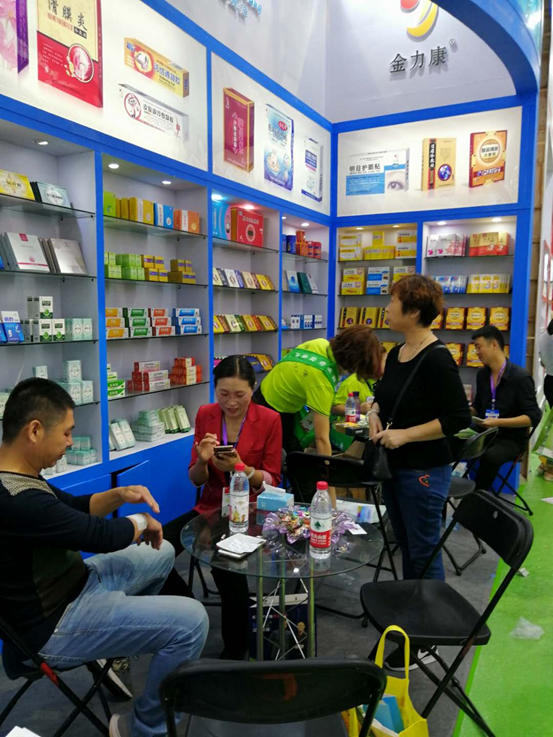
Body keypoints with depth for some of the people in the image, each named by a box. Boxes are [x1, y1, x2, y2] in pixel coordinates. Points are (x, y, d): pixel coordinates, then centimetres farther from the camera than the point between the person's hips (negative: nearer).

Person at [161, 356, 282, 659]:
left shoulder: (269, 420, -9)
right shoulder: (205, 415, 0)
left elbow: (272, 480, -5)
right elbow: (196, 479, 2)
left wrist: (241, 468, -24)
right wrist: (202, 461, -21)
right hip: (210, 508, 4)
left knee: (227, 564, -31)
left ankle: (236, 650, -2)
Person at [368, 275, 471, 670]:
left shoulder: (437, 359, -19)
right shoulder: (396, 354, 5)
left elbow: (458, 418, -19)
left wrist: (405, 435, -21)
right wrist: (375, 413, -2)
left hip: (424, 472, -8)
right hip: (394, 468, 8)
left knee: (424, 554, 6)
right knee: (407, 549, 20)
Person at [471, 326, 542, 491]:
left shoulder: (520, 377, -12)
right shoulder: (482, 374, 8)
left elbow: (533, 417, -15)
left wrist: (498, 422, -24)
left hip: (511, 439, -5)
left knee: (490, 456, -38)